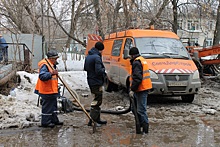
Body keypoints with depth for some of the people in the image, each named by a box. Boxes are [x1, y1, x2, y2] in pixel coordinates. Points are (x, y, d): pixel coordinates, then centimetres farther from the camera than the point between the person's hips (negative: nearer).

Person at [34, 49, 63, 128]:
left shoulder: (52, 64, 15)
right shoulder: (44, 65, -19)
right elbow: (42, 76, -33)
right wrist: (51, 73, -41)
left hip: (52, 90, 11)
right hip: (47, 91, -11)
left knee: (53, 105, 18)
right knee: (47, 107, -3)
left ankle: (54, 120, 28)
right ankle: (45, 122, 6)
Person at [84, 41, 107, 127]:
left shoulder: (88, 56, 11)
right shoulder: (97, 57, -19)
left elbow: (85, 68, 22)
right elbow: (99, 71, -25)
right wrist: (103, 70, -7)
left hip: (90, 81, 10)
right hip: (96, 82, -10)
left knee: (97, 100, 18)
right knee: (97, 101, -2)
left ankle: (97, 119, 26)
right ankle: (92, 120, 0)